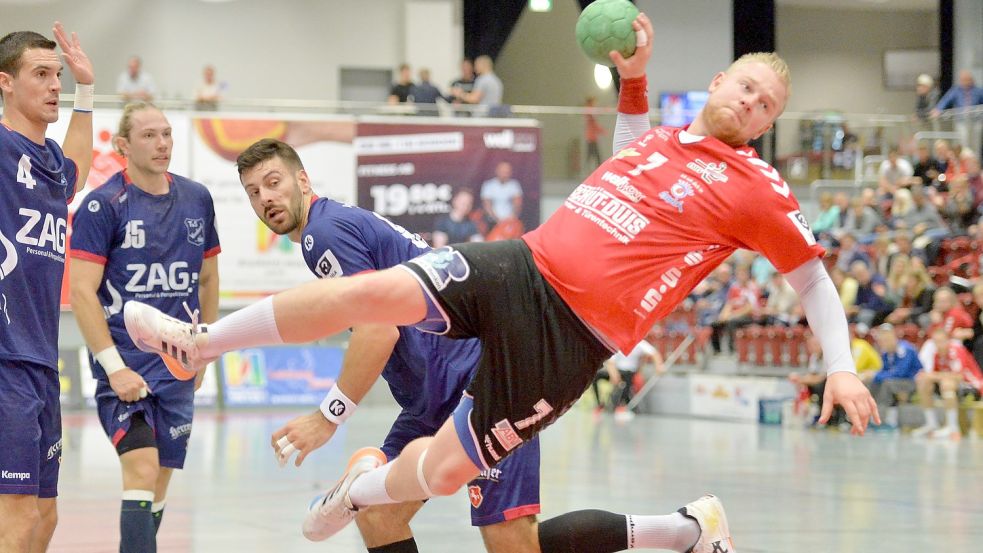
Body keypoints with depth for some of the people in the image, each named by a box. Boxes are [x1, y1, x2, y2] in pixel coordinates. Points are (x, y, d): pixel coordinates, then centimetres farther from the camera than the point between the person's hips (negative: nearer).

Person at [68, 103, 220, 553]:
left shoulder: (196, 199, 8)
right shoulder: (103, 205, -7)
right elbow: (82, 292, -11)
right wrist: (114, 368, -16)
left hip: (177, 364, 5)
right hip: (124, 360, -5)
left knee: (159, 483, 7)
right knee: (142, 470, -19)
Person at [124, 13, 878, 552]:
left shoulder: (757, 188, -1)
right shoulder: (667, 137, 16)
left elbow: (814, 279, 4)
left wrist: (840, 368, -7)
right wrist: (634, 78, 27)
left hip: (569, 336, -4)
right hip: (522, 265, 4)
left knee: (443, 470, -3)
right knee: (371, 291, -17)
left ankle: (361, 488, 32)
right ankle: (199, 342, -3)